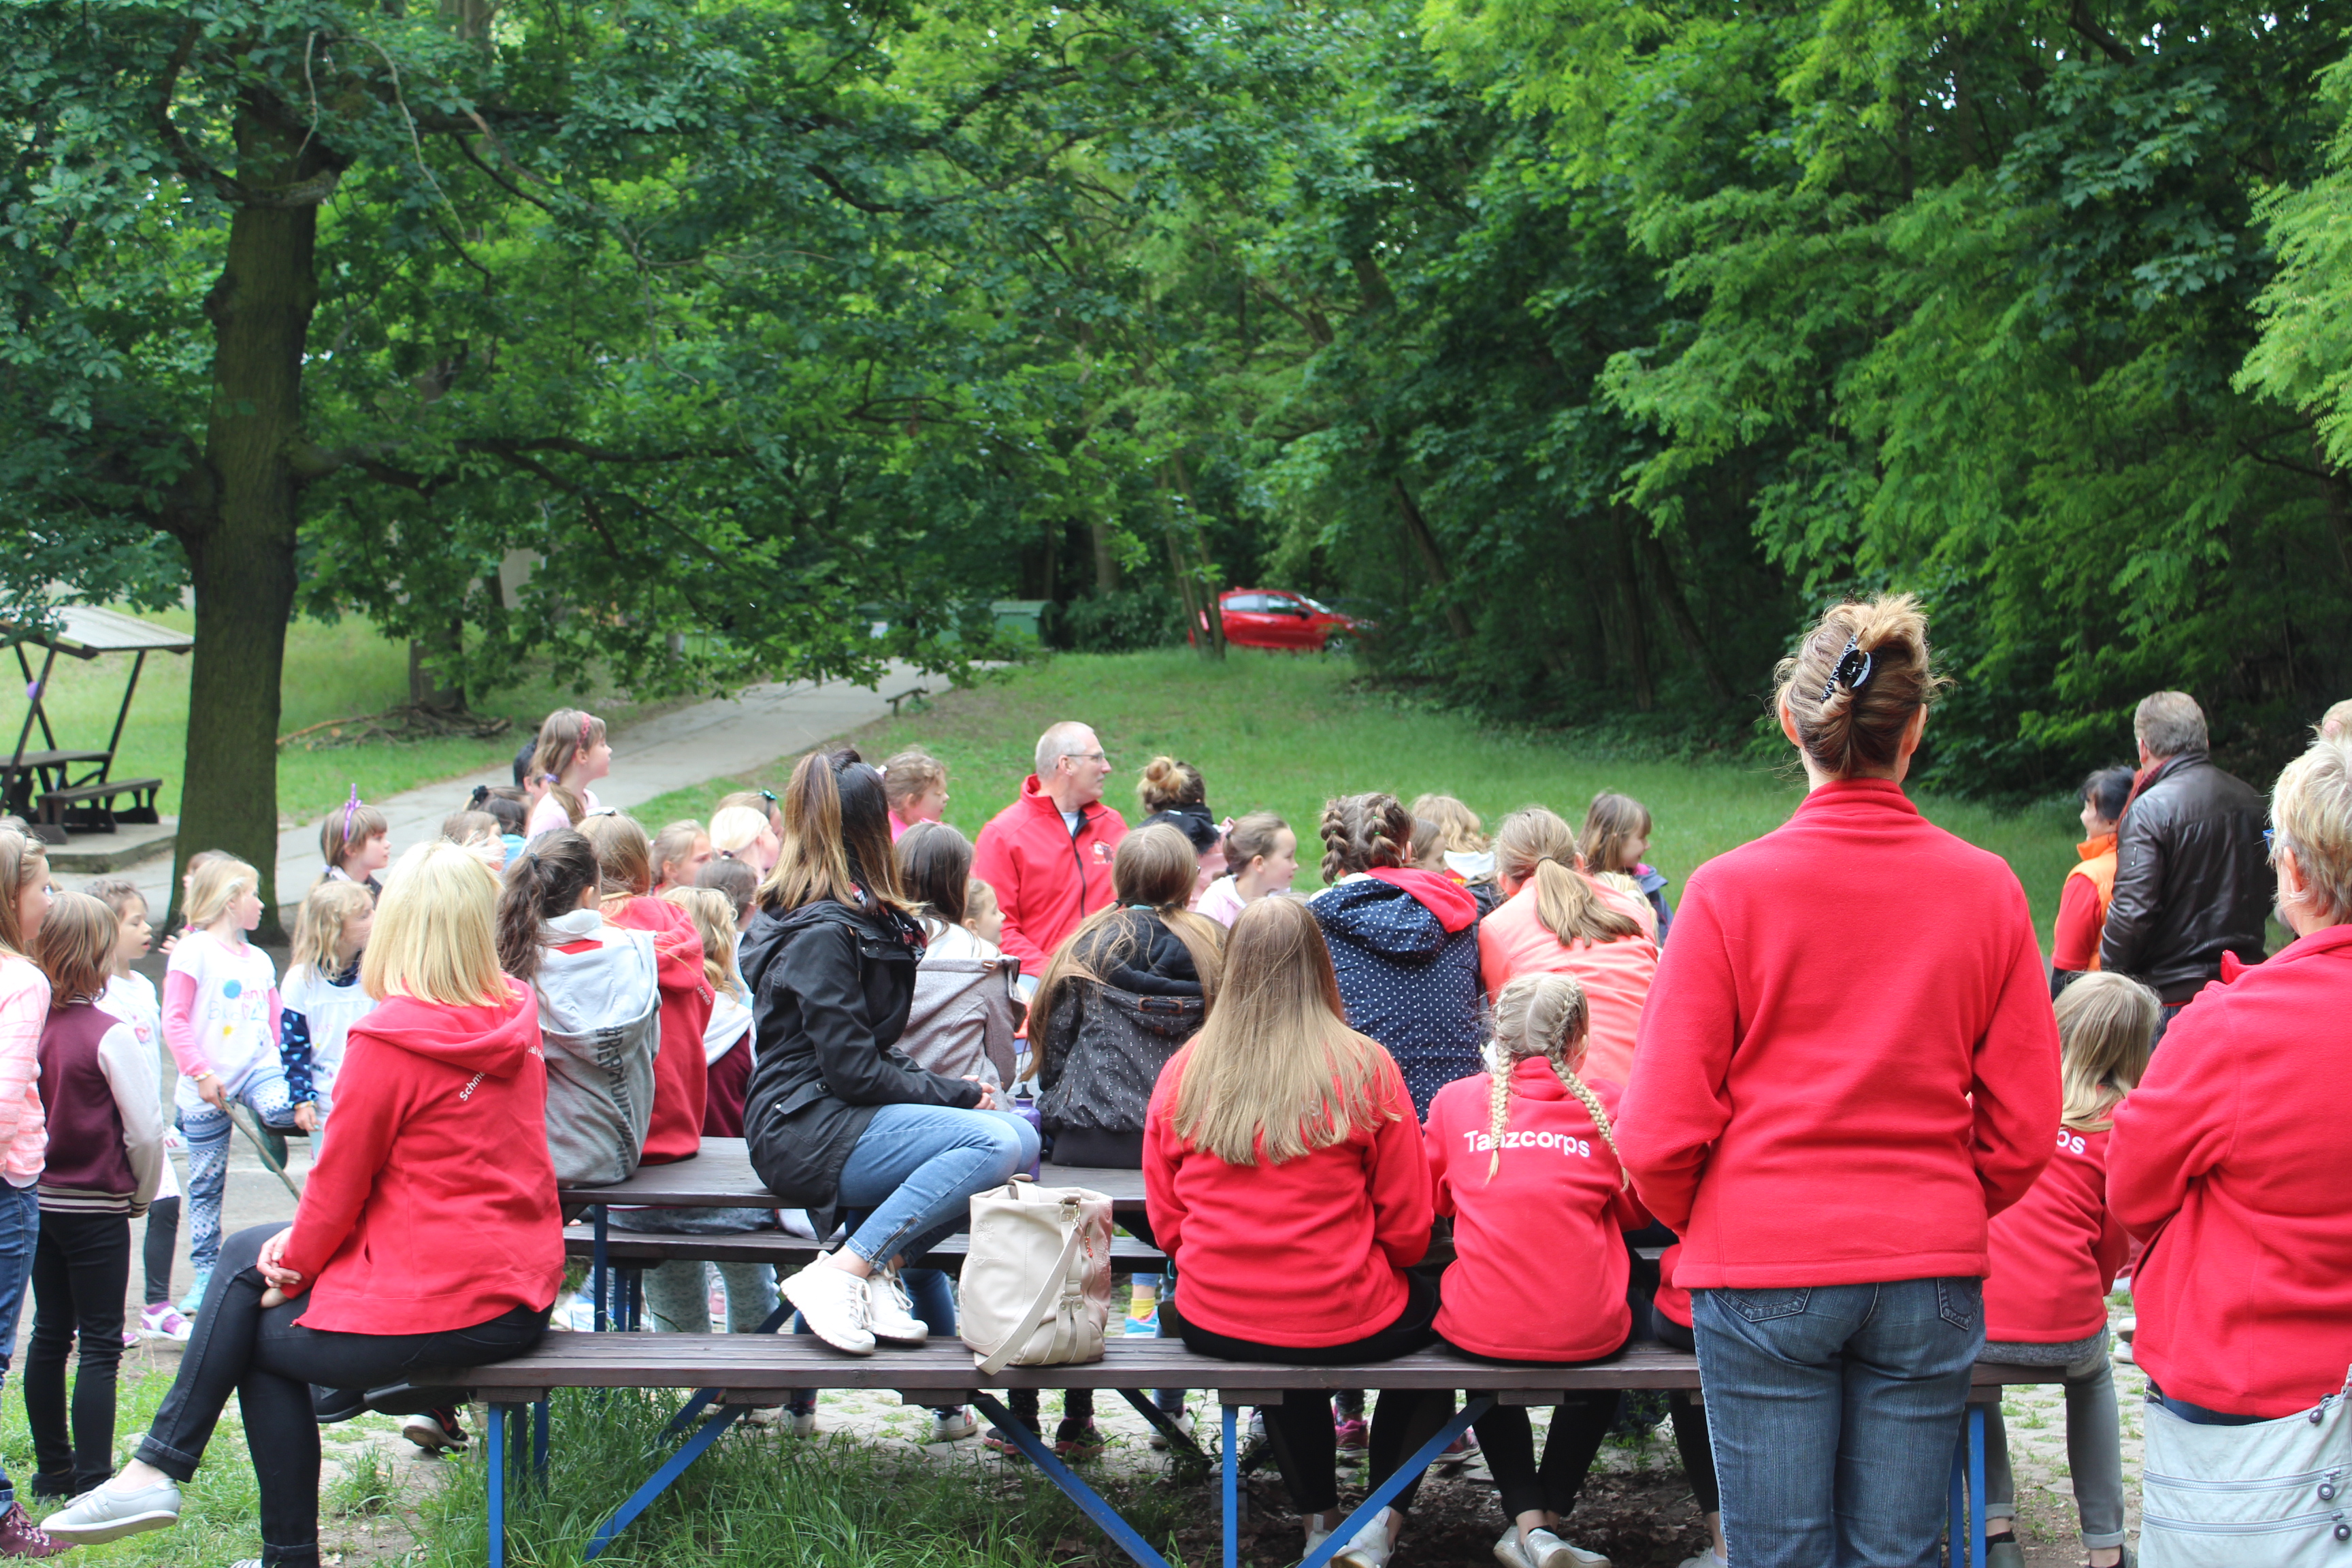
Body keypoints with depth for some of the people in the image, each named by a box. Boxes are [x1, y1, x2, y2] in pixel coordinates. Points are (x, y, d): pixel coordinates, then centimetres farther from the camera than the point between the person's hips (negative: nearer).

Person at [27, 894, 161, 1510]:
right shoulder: (110, 1036, -17)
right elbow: (146, 1130, -14)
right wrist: (141, 1195, 3)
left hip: (37, 1200, 6)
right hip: (96, 1209, -6)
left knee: (49, 1334, 16)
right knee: (99, 1345, -1)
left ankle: (53, 1469, 24)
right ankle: (92, 1483, -2)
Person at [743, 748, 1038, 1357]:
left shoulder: (857, 918, 17)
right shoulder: (823, 931, -13)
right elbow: (854, 1072, -17)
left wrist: (944, 1086, 4)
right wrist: (957, 1094, -6)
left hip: (844, 1116, 10)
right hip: (804, 1134, -10)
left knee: (1022, 1134, -7)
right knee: (995, 1143, -27)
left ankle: (883, 1266, -13)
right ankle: (842, 1273, -24)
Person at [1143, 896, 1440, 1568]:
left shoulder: (1182, 1072, -4)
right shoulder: (1365, 1067, -10)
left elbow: (1165, 1224, 5)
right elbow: (1408, 1232, -5)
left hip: (1212, 1326, 3)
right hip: (1344, 1324, -3)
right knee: (1435, 1308, 28)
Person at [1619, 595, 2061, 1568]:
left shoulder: (1731, 888, -9)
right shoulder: (1987, 890, -2)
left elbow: (1658, 1136, -9)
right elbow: (2025, 1129, 1)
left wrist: (1704, 1226, 11)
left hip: (1763, 1275, -2)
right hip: (1930, 1278, 2)